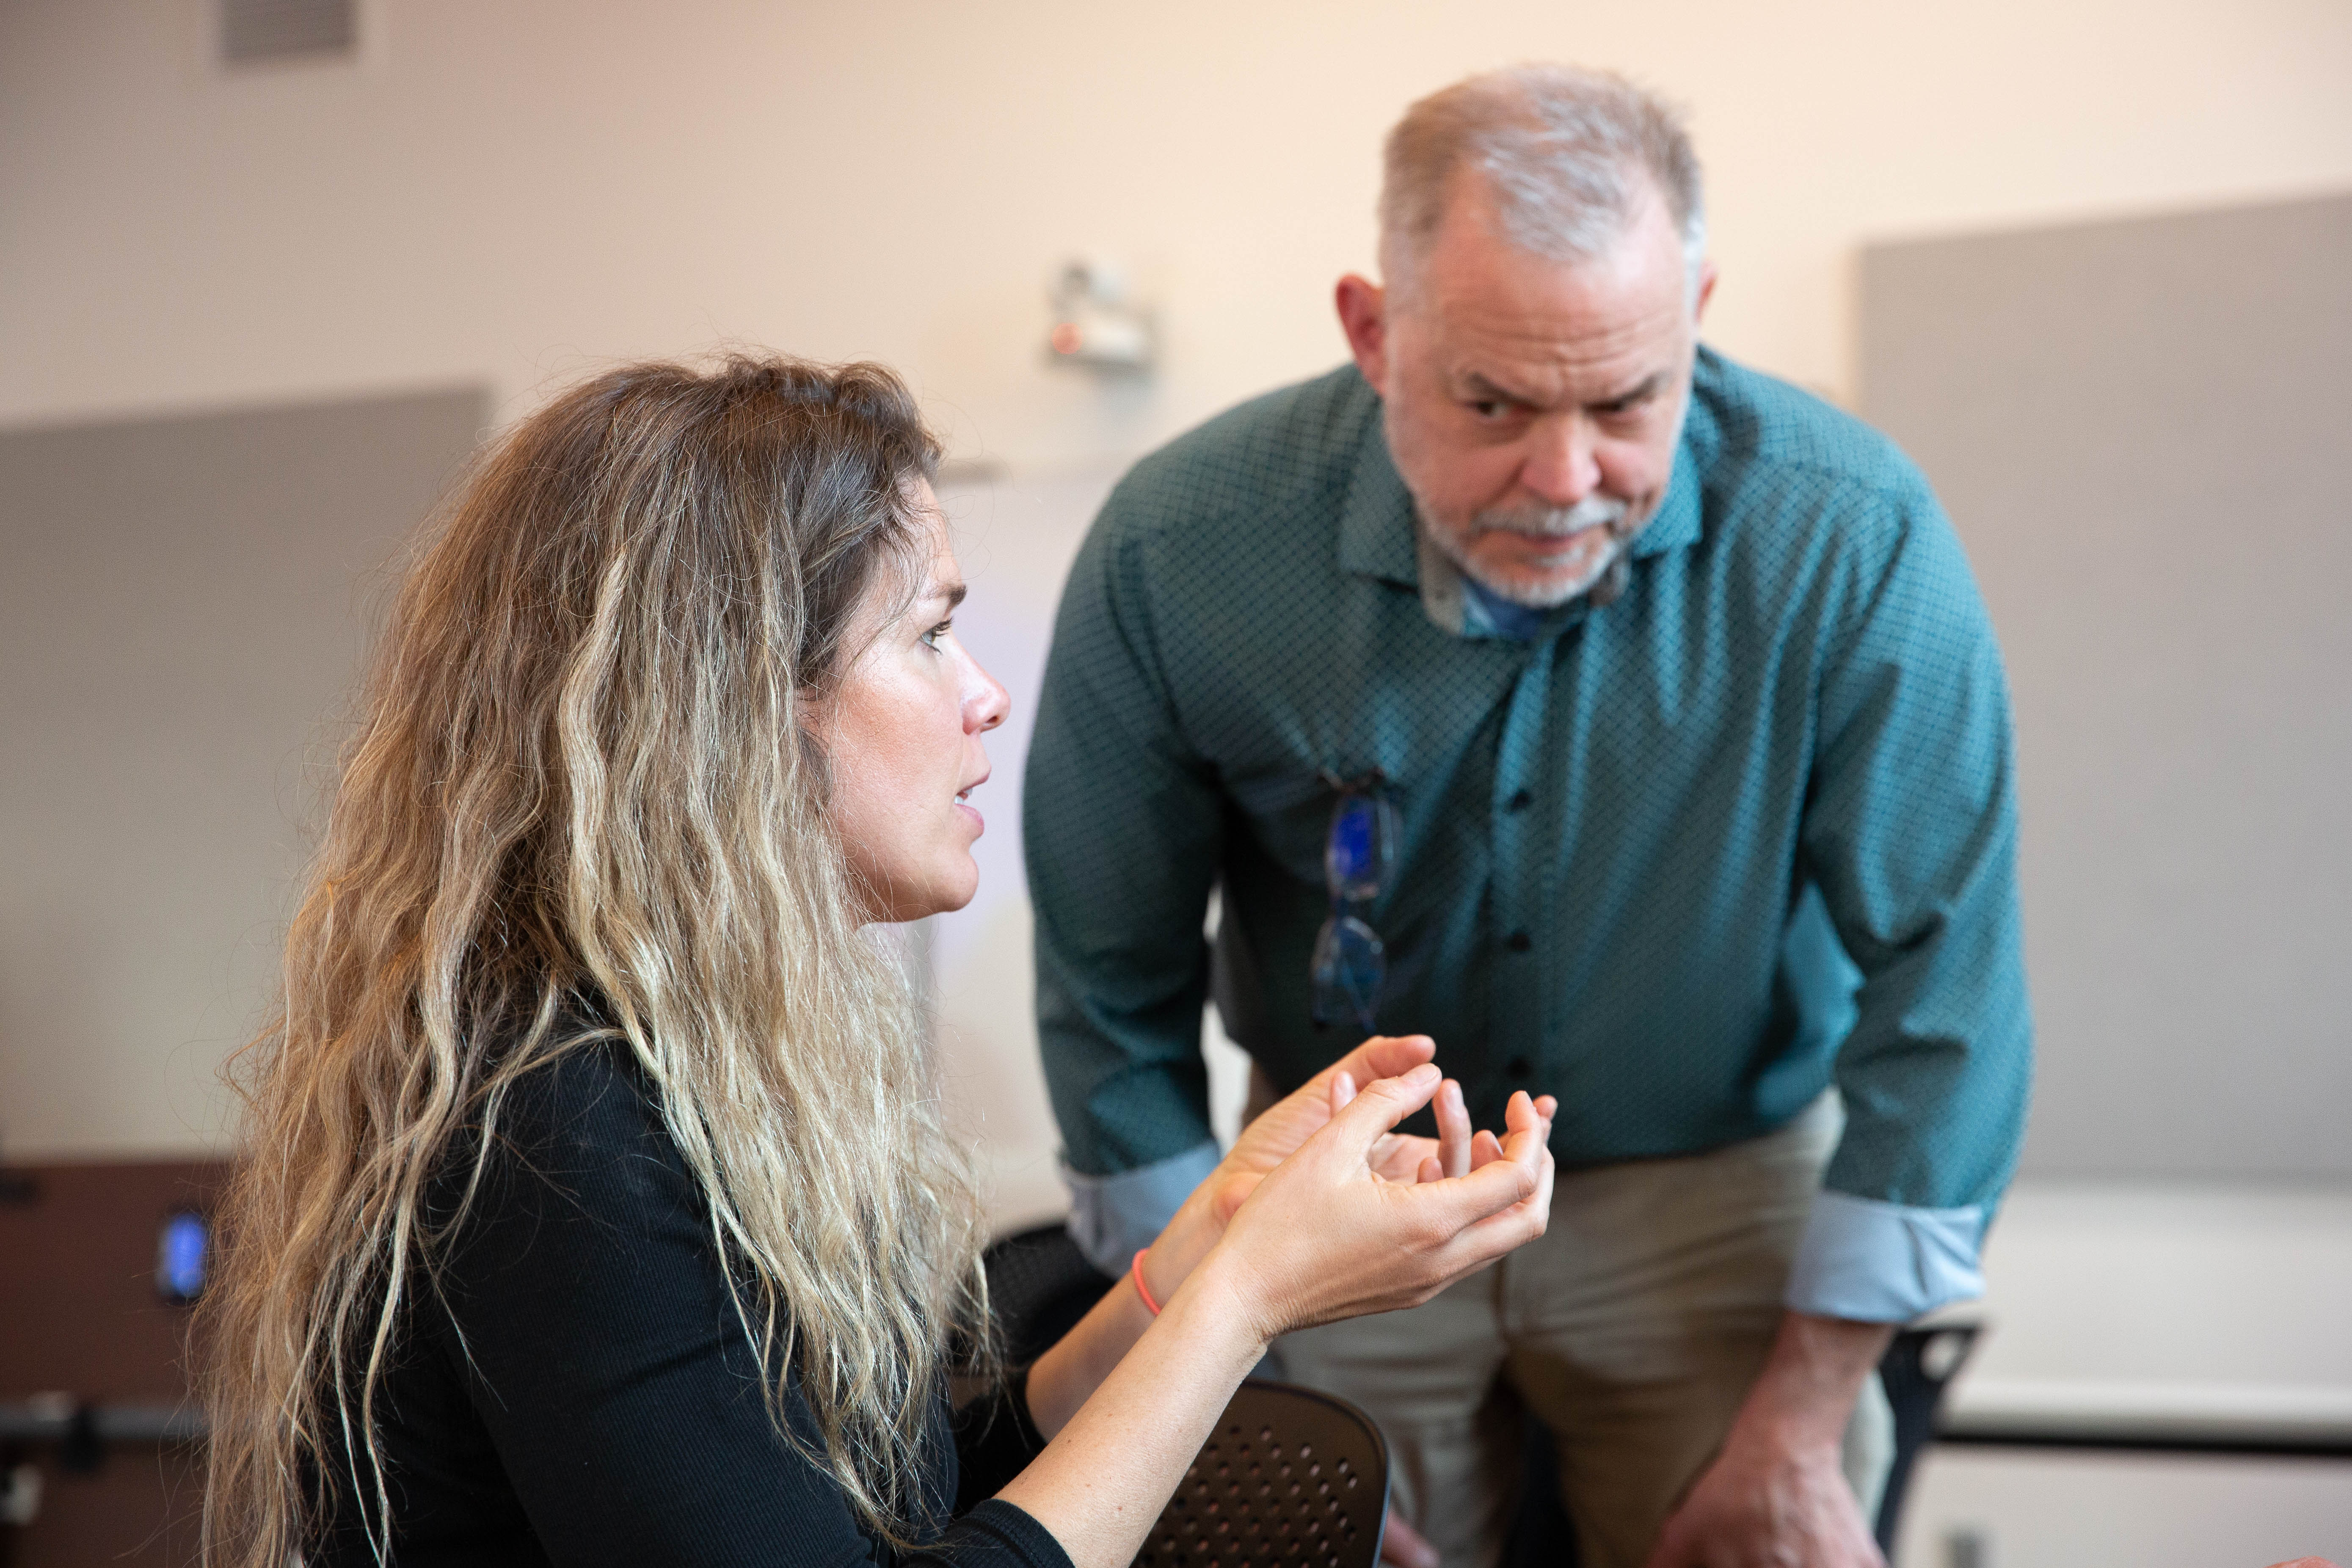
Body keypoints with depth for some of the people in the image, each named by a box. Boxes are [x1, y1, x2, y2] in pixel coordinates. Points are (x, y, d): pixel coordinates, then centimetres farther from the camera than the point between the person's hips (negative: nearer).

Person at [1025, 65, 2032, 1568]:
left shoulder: (1855, 543, -25)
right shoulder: (1173, 554, -21)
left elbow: (1940, 992, -15)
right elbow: (1116, 986, -6)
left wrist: (1800, 1432, -12)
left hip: (1719, 1185, 0)